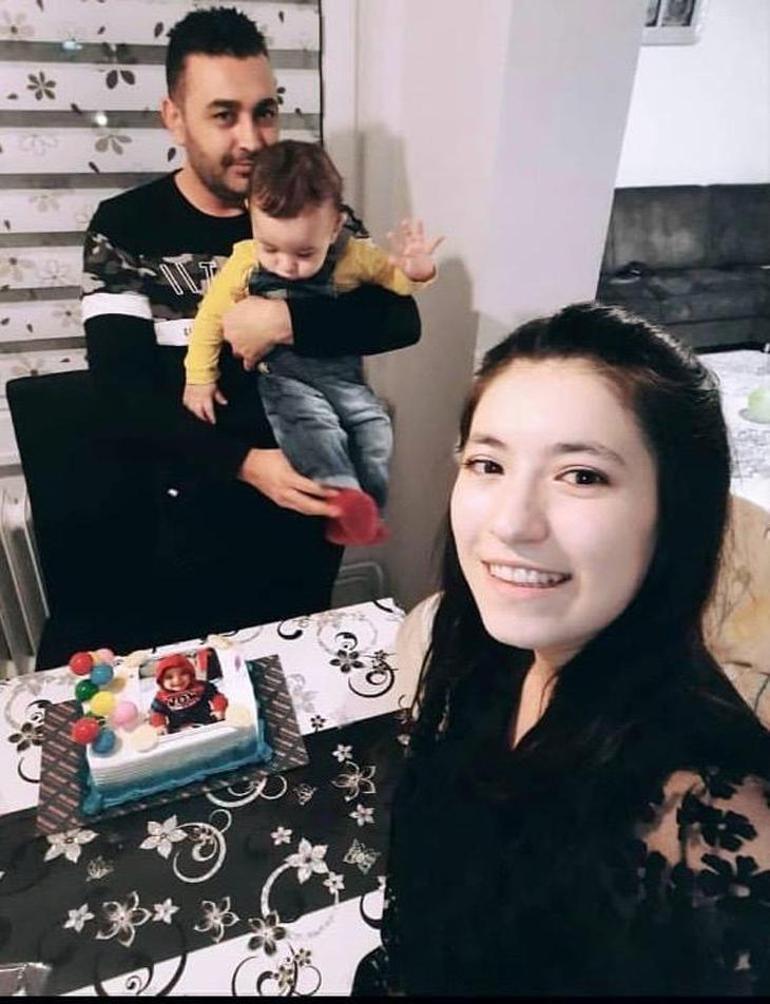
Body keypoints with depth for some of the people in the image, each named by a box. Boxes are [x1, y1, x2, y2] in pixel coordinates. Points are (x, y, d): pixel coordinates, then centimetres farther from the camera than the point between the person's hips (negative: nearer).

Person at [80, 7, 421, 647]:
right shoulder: (125, 230, -7)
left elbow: (400, 319, -13)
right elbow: (125, 397, -16)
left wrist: (286, 321, -27)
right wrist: (246, 464, -28)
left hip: (306, 505, 2)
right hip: (190, 518, -1)